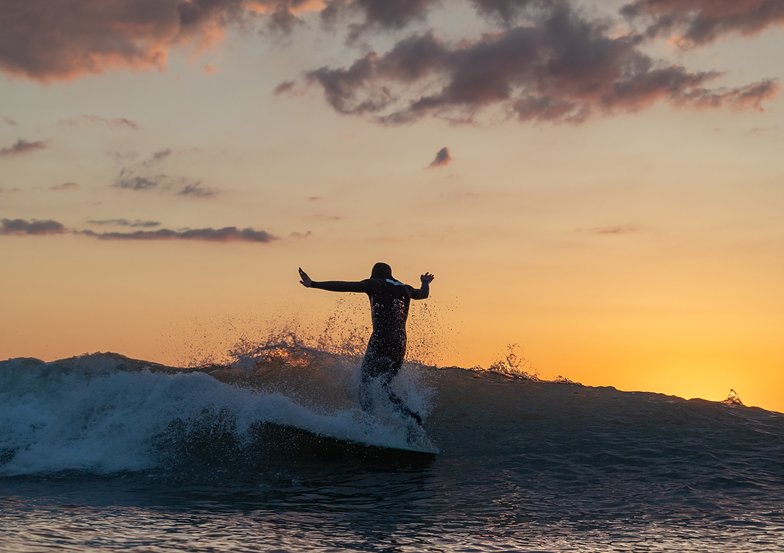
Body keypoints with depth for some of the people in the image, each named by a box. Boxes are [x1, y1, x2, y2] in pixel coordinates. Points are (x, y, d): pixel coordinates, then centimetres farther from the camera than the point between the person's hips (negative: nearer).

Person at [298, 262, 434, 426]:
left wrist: (313, 284, -5)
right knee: (383, 385, 16)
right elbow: (423, 294, 41)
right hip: (400, 345, 6)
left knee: (366, 383, -3)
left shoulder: (375, 284, 6)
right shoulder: (405, 289, 20)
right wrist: (425, 283, 65)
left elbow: (344, 286, -3)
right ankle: (409, 415, -3)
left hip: (381, 341, -5)